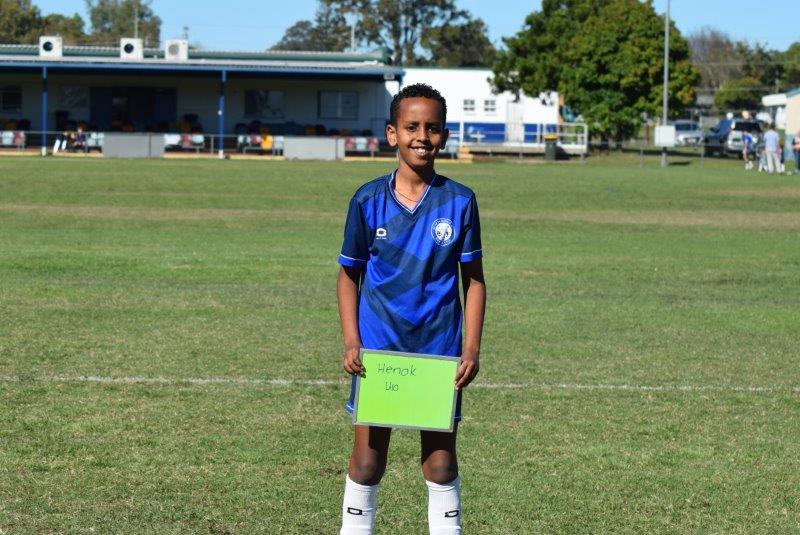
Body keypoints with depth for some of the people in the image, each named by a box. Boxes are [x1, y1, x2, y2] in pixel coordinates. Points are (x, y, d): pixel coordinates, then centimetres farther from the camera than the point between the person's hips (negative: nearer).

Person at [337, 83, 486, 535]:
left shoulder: (460, 202, -2)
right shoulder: (368, 201, -2)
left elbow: (474, 278, 3)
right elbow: (349, 274, 6)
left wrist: (472, 348, -4)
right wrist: (351, 341, -4)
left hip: (439, 352, 0)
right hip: (378, 349, 0)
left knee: (441, 462, 6)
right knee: (367, 460, 6)